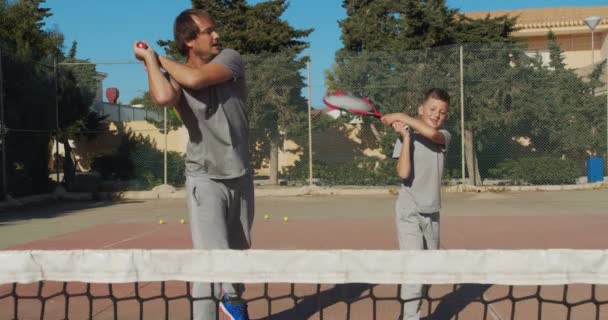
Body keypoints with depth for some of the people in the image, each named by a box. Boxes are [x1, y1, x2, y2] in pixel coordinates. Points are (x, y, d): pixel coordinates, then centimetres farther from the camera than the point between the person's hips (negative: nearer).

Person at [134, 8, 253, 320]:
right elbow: (162, 97, -34)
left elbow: (196, 78, -24)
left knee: (239, 249, 18)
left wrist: (160, 57, -9)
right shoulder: (175, 77, -8)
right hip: (205, 178, -3)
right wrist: (149, 58, -18)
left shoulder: (230, 59, -4)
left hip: (240, 174, 3)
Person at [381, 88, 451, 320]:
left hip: (432, 211, 4)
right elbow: (403, 173, -19)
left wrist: (402, 117, -19)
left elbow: (431, 133, -24)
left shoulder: (444, 136, 2)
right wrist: (406, 135, -18)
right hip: (409, 210, -4)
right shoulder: (405, 138, -4)